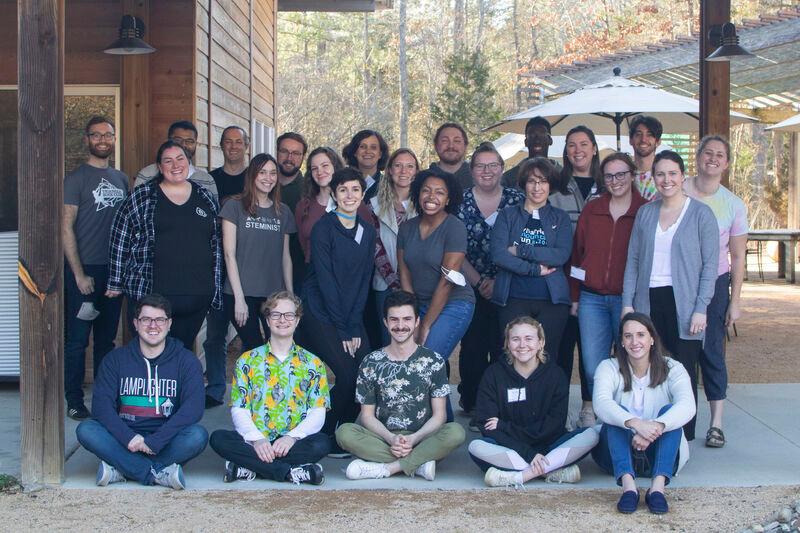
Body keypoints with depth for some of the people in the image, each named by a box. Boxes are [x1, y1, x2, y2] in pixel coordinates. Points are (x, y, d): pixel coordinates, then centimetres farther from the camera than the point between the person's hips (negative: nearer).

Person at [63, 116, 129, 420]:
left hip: (113, 270, 5)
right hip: (83, 270, -5)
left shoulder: (121, 179, 13)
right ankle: (75, 402, 7)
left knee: (107, 338, 12)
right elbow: (66, 227, -8)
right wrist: (79, 274, -13)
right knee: (77, 340, -1)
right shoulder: (76, 179, -4)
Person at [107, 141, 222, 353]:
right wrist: (116, 284, 0)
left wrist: (216, 287, 12)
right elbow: (120, 241, 2)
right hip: (150, 293, -3)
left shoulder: (205, 198, 11)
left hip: (197, 296, 3)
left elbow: (217, 244, 14)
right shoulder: (142, 197, 1)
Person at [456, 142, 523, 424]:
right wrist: (480, 281, -8)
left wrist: (499, 281, -8)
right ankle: (472, 408, 13)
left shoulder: (517, 199, 4)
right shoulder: (460, 201, 1)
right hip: (470, 288, 0)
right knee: (473, 348, 2)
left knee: (504, 350, -1)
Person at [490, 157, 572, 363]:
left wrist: (520, 250, -10)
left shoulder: (560, 218, 11)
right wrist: (535, 269, -11)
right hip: (514, 298, 0)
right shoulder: (508, 215, 9)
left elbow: (562, 255, -6)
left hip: (552, 299, 1)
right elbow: (497, 253, -6)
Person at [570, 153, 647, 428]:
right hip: (592, 299, 2)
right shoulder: (591, 210, 8)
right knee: (592, 367, 1)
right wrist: (574, 296, 9)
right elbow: (577, 253, 11)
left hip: (628, 299, -2)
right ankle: (590, 410, 23)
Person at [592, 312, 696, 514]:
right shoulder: (609, 368, -3)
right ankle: (628, 485, -46)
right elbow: (601, 403, -25)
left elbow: (687, 406, -23)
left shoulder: (672, 369, -3)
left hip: (660, 455, 0)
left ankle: (658, 486, -41)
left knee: (669, 410, -25)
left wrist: (657, 426, -44)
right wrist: (635, 423, -45)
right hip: (618, 455, 0)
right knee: (618, 414, -27)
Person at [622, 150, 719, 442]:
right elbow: (633, 260, 11)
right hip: (649, 302, 3)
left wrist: (700, 309, -10)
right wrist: (627, 302, 3)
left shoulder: (701, 213, 0)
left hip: (683, 304, -3)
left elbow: (710, 265, -3)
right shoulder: (645, 213, 11)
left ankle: (684, 437, 10)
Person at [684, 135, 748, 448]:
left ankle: (716, 423, 6)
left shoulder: (733, 205, 1)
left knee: (712, 350, -1)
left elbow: (738, 257, 4)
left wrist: (735, 301, 0)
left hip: (714, 283, 0)